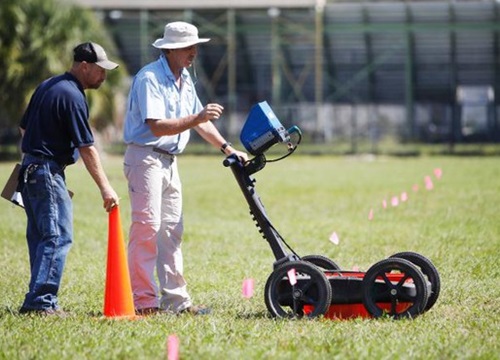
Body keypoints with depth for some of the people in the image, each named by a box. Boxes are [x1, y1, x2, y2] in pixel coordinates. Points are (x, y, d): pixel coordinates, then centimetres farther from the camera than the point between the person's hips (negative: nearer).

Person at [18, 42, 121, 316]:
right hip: (48, 172, -10)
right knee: (58, 237, -10)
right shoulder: (73, 96, -15)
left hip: (29, 168, 10)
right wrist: (105, 188, -15)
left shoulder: (47, 86, 14)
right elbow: (86, 148, -17)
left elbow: (24, 127, 20)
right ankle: (41, 301, -16)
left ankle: (37, 301, 13)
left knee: (39, 236, 12)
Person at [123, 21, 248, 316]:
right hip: (145, 157, -9)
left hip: (169, 160, 9)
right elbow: (157, 127, -26)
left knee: (172, 230, 9)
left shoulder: (184, 79, 13)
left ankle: (176, 299, 13)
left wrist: (228, 149, 15)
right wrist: (196, 119, -31)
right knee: (147, 226, -12)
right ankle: (144, 300, -11)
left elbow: (199, 121, 22)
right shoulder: (150, 79, -16)